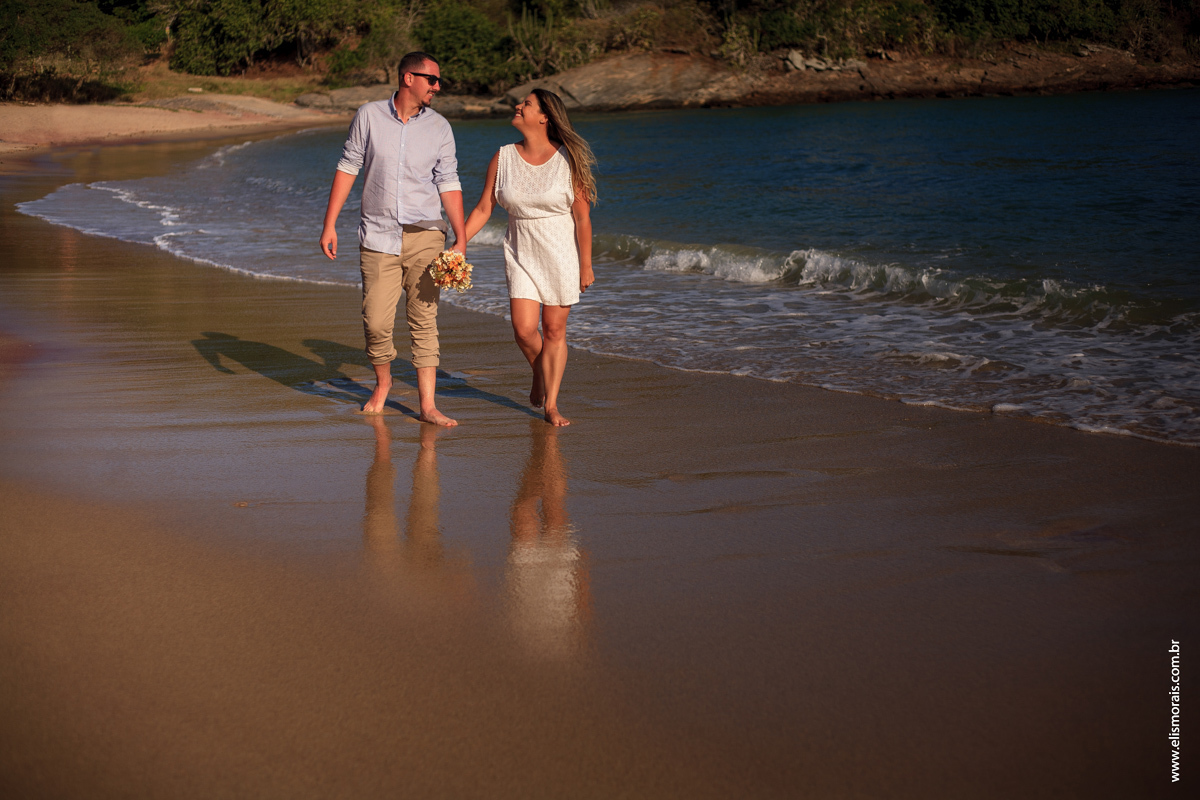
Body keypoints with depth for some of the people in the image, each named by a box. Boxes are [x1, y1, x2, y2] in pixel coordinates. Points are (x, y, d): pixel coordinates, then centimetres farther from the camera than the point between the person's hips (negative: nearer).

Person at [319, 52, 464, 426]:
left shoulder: (439, 127, 3)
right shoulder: (369, 116, 1)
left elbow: (448, 184, 2)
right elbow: (348, 168, 4)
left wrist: (461, 237, -6)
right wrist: (329, 225, 1)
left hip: (424, 235, 0)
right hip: (378, 236, 0)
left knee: (424, 320, -3)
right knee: (376, 322, -1)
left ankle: (427, 405, -1)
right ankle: (382, 382, 27)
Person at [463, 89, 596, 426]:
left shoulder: (567, 159, -10)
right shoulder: (503, 158, 0)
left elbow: (582, 217, -8)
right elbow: (483, 209, 4)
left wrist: (586, 266, -8)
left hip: (561, 253, -2)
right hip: (521, 253, 2)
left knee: (554, 330, 1)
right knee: (524, 329, -7)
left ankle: (550, 404, 11)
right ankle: (539, 374, 26)